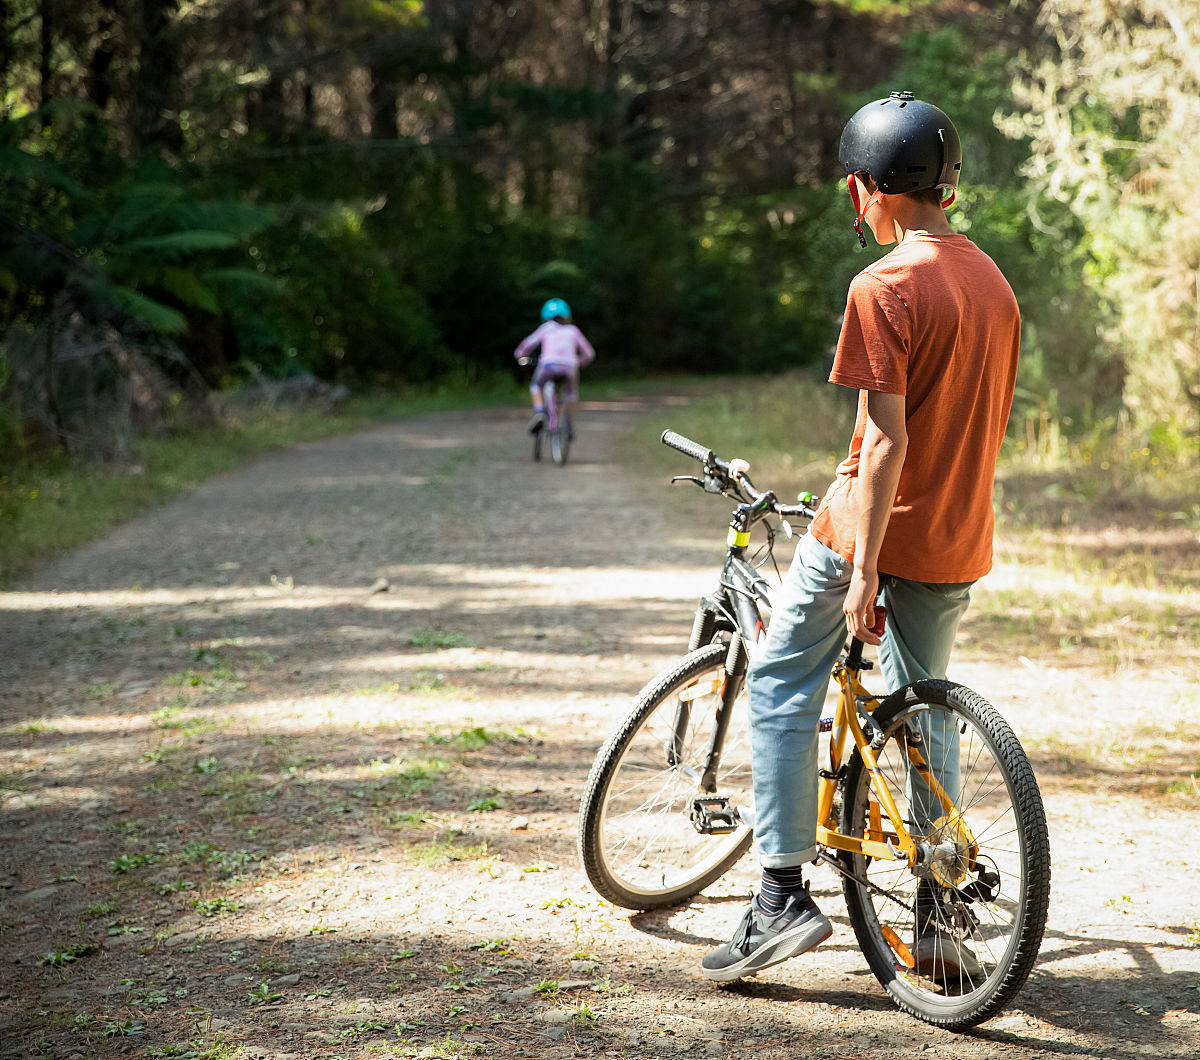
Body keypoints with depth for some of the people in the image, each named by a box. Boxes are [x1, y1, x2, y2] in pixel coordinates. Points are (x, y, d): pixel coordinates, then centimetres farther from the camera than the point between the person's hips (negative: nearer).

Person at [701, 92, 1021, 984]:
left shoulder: (885, 288, -16)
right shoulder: (994, 282, 8)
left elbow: (886, 441, -21)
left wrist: (864, 571, -20)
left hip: (877, 531, -7)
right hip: (959, 544, 7)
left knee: (781, 687, 7)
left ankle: (783, 896, 4)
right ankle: (936, 917, 19)